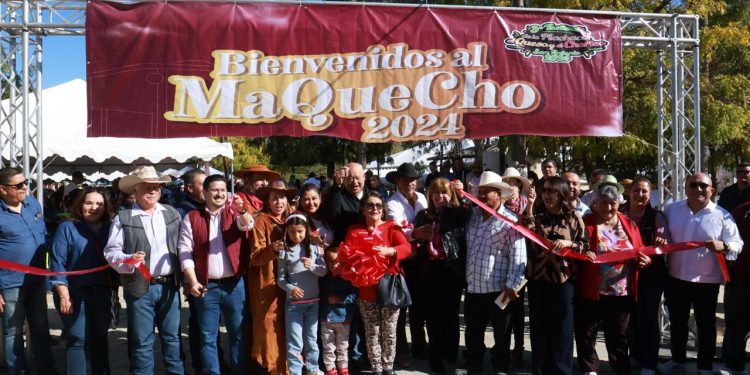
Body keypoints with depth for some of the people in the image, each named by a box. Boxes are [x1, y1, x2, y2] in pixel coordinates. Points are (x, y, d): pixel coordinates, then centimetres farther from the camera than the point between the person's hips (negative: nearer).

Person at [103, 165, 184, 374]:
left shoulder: (172, 214, 9)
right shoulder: (123, 218, -3)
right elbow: (111, 251, -5)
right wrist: (128, 260, -23)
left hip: (170, 285, 3)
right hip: (140, 287, -3)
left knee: (172, 336, 13)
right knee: (142, 341, 5)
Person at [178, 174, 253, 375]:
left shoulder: (234, 212, 5)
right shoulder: (191, 218, 3)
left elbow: (247, 225, -17)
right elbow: (185, 251, -2)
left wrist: (242, 211, -39)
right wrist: (193, 281, -11)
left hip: (234, 284, 1)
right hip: (206, 286, -1)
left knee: (237, 333, 9)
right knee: (208, 337, 5)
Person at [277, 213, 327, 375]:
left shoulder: (314, 248, 3)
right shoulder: (284, 251, -1)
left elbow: (324, 271, 0)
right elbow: (280, 278, -1)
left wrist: (313, 266, -19)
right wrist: (290, 288, -19)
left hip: (313, 302, 2)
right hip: (293, 302, -2)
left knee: (312, 340, 13)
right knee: (294, 342, 1)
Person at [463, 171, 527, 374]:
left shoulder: (509, 221, -9)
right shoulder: (473, 215, 9)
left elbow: (518, 256, -14)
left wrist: (512, 285, -18)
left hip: (498, 290, -5)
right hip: (473, 289, 5)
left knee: (501, 338, 10)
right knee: (472, 338, 14)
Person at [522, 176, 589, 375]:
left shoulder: (574, 218, 3)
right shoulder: (537, 217, 8)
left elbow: (586, 246, 3)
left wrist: (568, 243, -14)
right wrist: (529, 205, -21)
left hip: (563, 279, -2)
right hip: (538, 279, 2)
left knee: (562, 329, 4)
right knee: (539, 328, 7)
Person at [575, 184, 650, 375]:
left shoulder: (629, 224, 7)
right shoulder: (585, 223, -4)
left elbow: (641, 253, 10)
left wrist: (644, 260, -12)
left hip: (622, 292, 3)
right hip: (591, 291, -3)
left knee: (619, 335, 15)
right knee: (586, 333, 6)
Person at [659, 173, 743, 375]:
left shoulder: (722, 215, -6)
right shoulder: (671, 210, 2)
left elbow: (737, 245, -8)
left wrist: (723, 246, -29)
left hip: (707, 281, -2)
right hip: (675, 278, 3)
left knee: (706, 325, 10)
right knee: (677, 322, 17)